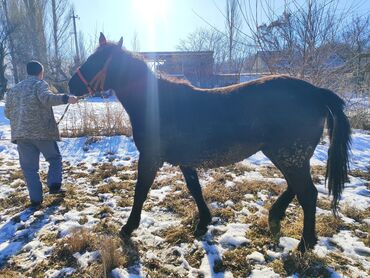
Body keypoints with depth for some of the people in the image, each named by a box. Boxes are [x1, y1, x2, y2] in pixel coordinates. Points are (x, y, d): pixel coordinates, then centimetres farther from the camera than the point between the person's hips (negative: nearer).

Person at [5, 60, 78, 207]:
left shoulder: (14, 89, 19)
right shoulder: (39, 84, 1)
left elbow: (8, 112, 20)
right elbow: (46, 98, -21)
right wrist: (66, 98, -30)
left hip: (20, 134, 5)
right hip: (43, 130, -4)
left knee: (29, 167, 8)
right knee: (55, 158, 14)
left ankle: (35, 198, 6)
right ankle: (54, 184, -4)